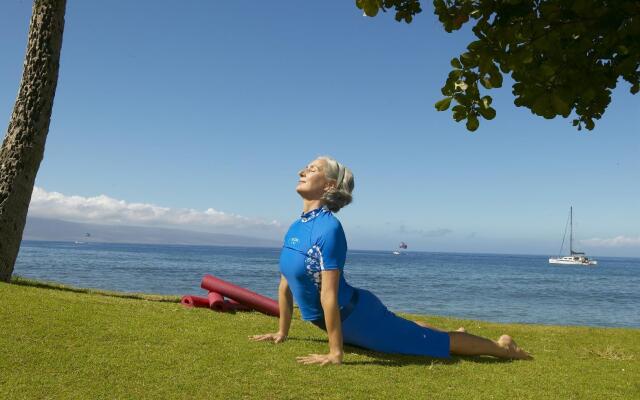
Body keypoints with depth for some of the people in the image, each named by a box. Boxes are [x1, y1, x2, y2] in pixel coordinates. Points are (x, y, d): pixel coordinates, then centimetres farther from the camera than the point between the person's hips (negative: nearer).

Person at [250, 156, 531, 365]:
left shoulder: (328, 228, -28)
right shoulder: (295, 227, -1)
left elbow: (329, 295, -30)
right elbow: (285, 283, 7)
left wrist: (336, 353, -28)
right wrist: (282, 332, 13)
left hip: (357, 315, -8)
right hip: (342, 318, 8)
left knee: (424, 339, 6)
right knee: (401, 327, 32)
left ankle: (502, 347, 26)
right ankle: (454, 333, 55)